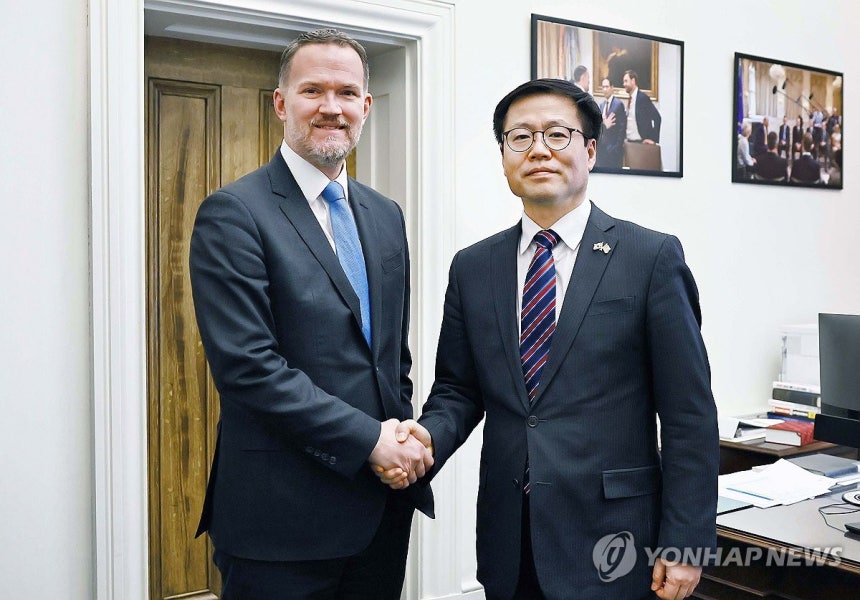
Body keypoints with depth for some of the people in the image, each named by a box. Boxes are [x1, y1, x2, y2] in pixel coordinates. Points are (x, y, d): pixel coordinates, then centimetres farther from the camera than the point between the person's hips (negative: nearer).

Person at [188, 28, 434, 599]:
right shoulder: (233, 213, -10)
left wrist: (404, 441, 0)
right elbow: (249, 365, -18)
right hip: (284, 517, -6)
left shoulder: (385, 215, 11)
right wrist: (370, 440, -17)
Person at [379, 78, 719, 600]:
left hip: (610, 540, -3)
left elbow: (689, 415, -7)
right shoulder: (472, 268, 6)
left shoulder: (653, 257, -6)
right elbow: (458, 389, 10)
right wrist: (429, 437, -11)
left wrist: (685, 546, -9)